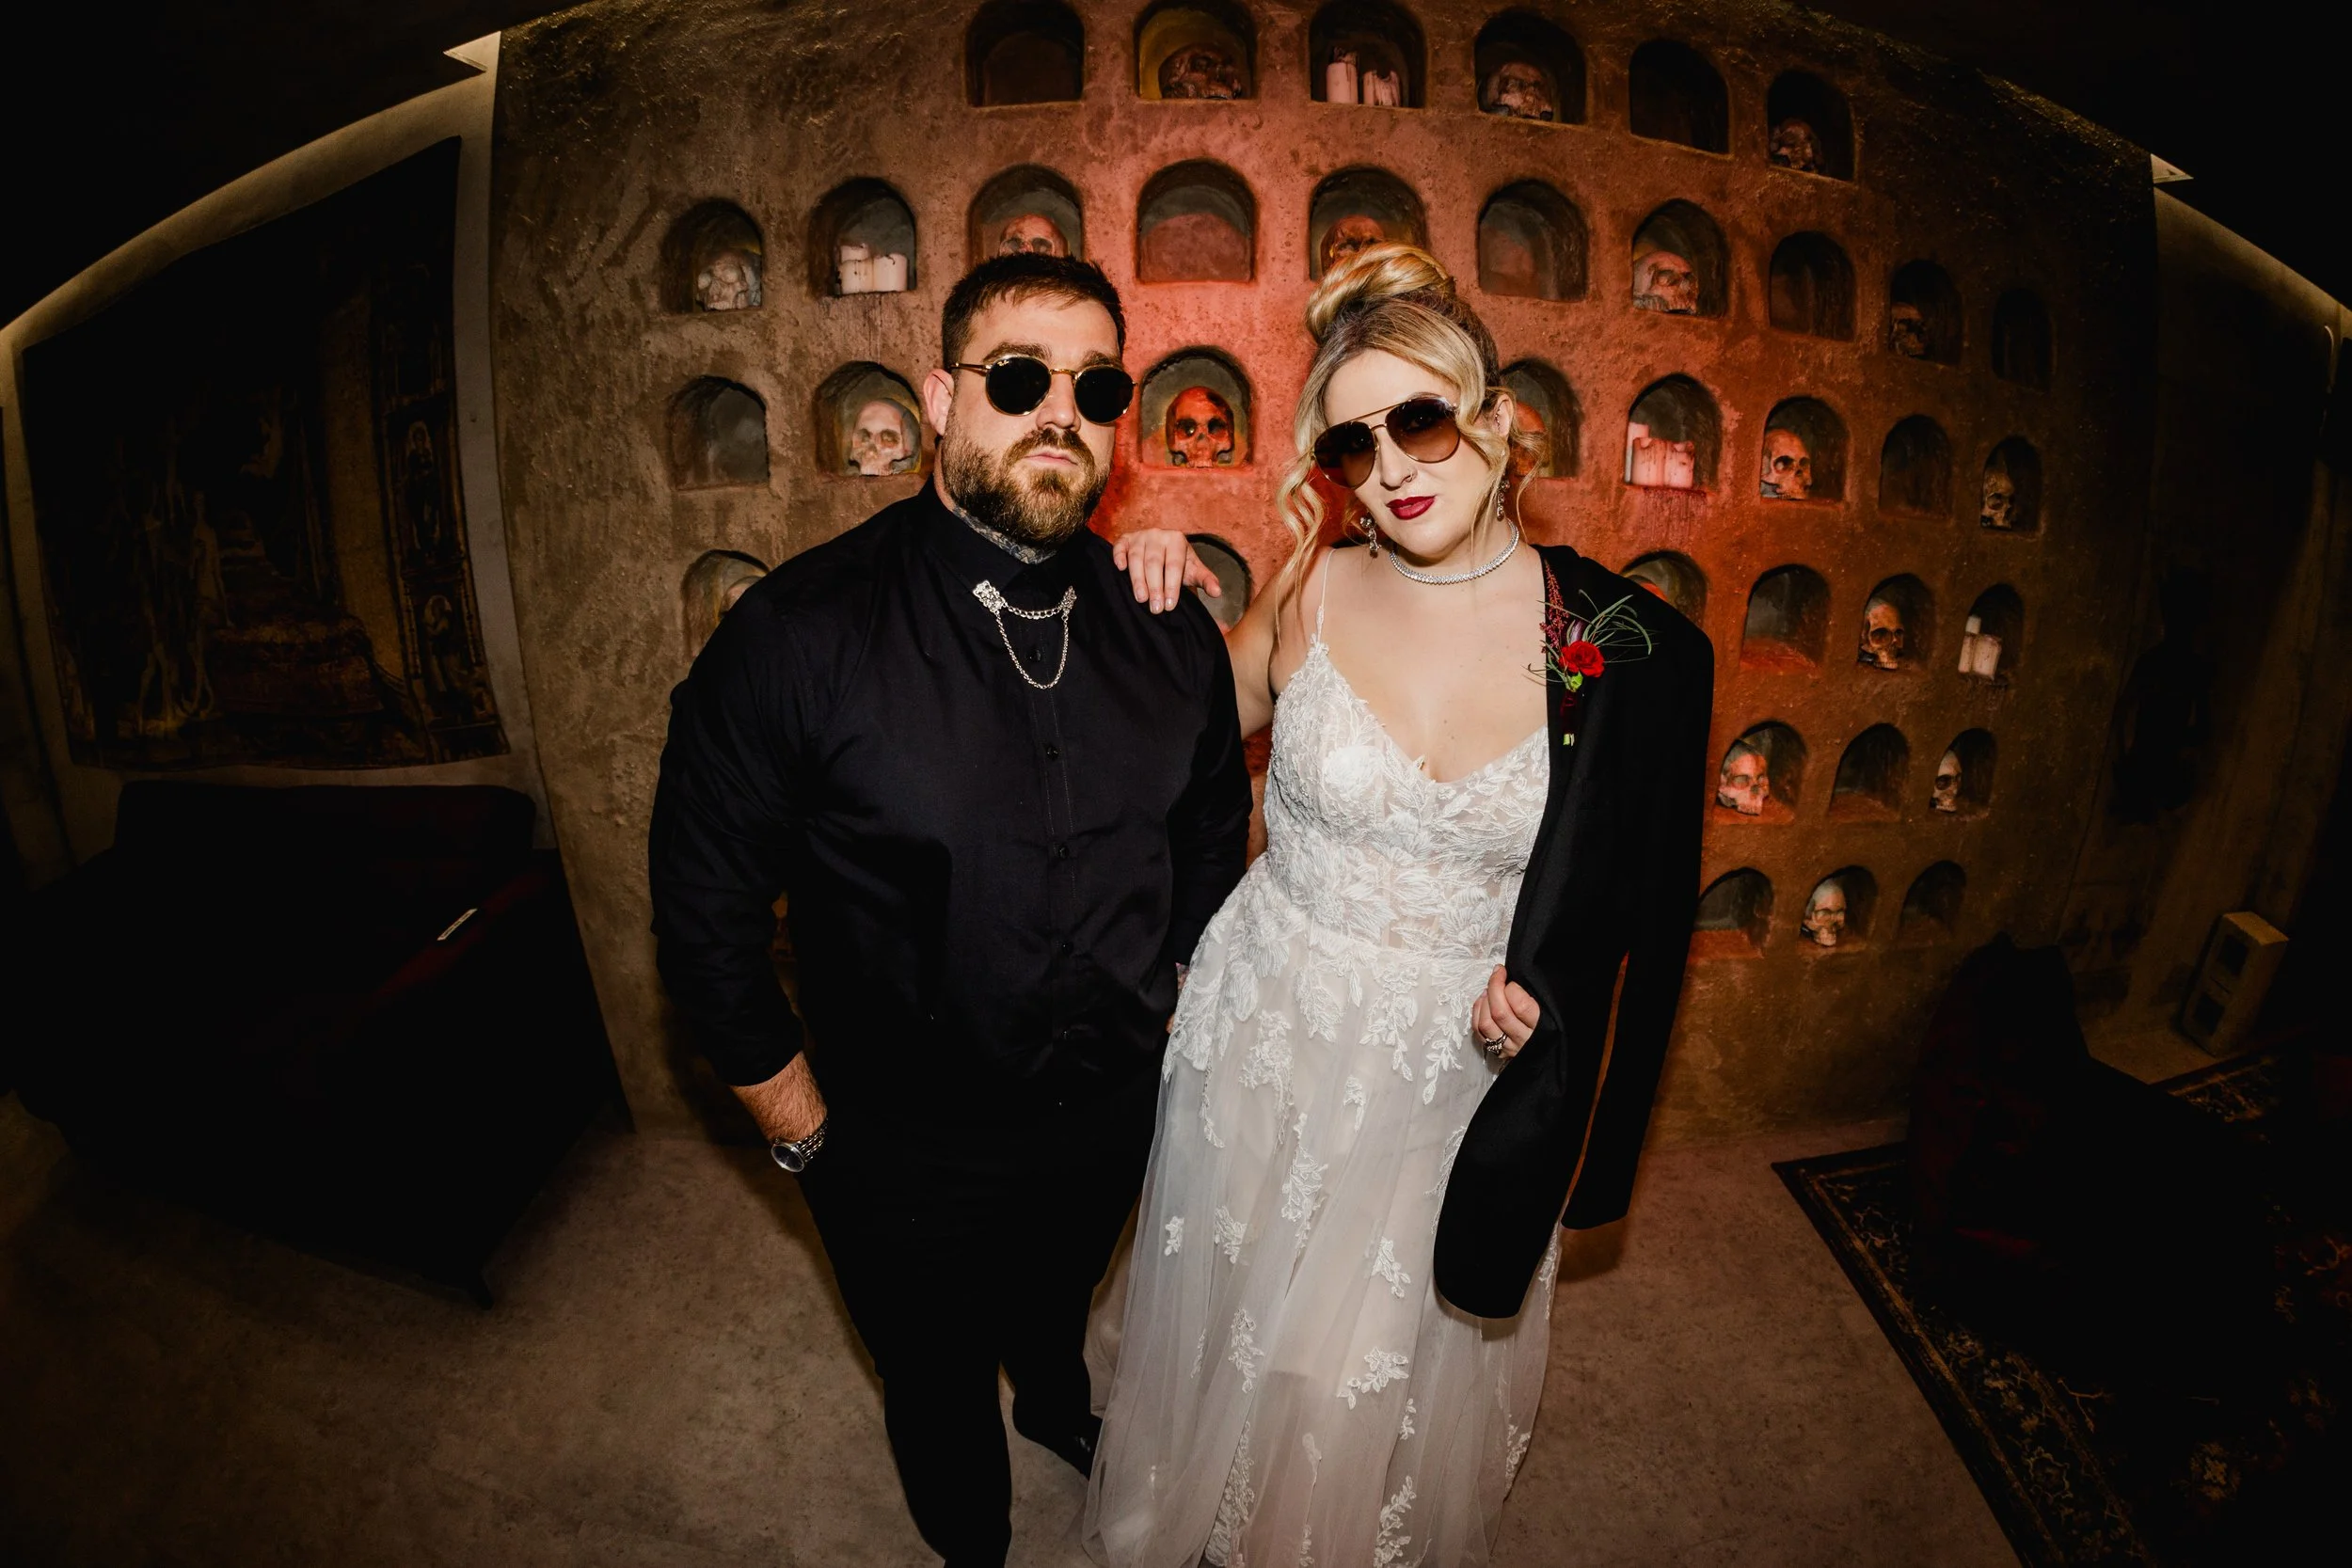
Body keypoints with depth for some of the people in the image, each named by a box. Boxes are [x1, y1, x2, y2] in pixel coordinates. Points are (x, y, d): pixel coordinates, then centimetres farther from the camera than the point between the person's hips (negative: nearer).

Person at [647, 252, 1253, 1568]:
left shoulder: (1169, 627, -10)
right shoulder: (799, 634, -23)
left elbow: (1215, 825, 5)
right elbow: (707, 900, -14)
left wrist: (1184, 996, 5)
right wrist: (791, 1107, -8)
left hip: (1116, 1112, 4)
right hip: (904, 1149, -3)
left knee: (1059, 1305, 36)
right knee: (940, 1388, 27)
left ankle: (1059, 1403, 73)